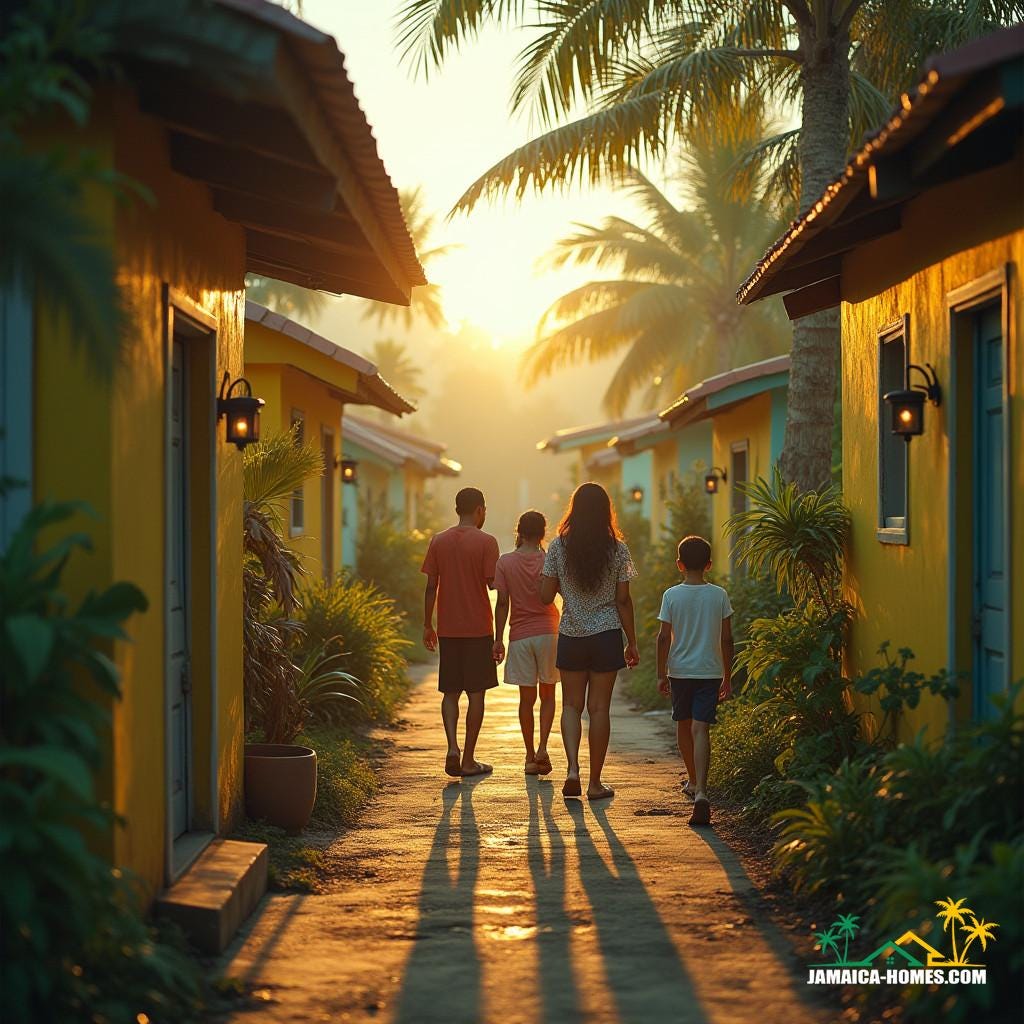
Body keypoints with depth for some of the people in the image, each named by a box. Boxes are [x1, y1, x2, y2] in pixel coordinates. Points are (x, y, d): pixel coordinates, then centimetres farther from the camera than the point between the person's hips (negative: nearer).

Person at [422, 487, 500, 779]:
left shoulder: (438, 541, 4)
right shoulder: (486, 542, -8)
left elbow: (431, 586, 3)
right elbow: (493, 583, -11)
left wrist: (428, 625, 10)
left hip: (448, 629, 3)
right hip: (478, 629, -3)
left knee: (450, 692, 11)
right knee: (476, 693, 5)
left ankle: (452, 747, -7)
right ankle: (469, 759, 7)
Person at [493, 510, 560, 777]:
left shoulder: (505, 562, -3)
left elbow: (502, 603, -6)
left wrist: (498, 640, -2)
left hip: (520, 635, 0)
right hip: (548, 633, 0)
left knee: (526, 698, 6)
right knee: (548, 695, 11)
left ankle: (530, 757, 8)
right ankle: (543, 747, -6)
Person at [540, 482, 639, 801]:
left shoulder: (558, 547, -4)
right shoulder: (617, 549, -5)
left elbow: (546, 597, -4)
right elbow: (623, 600, -4)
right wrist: (632, 642, 5)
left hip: (571, 635, 1)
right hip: (606, 635, -1)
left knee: (572, 704, 12)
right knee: (599, 707, 5)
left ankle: (573, 769, -6)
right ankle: (595, 782, 10)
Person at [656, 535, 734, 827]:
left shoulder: (672, 595, -4)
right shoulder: (719, 595, -2)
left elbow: (664, 637, -5)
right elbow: (726, 639, 1)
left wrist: (661, 673, 4)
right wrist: (727, 677, 10)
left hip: (680, 670, 0)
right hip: (710, 671, 0)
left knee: (683, 725, 20)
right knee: (701, 729, -7)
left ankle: (693, 780, 38)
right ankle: (700, 791, -23)